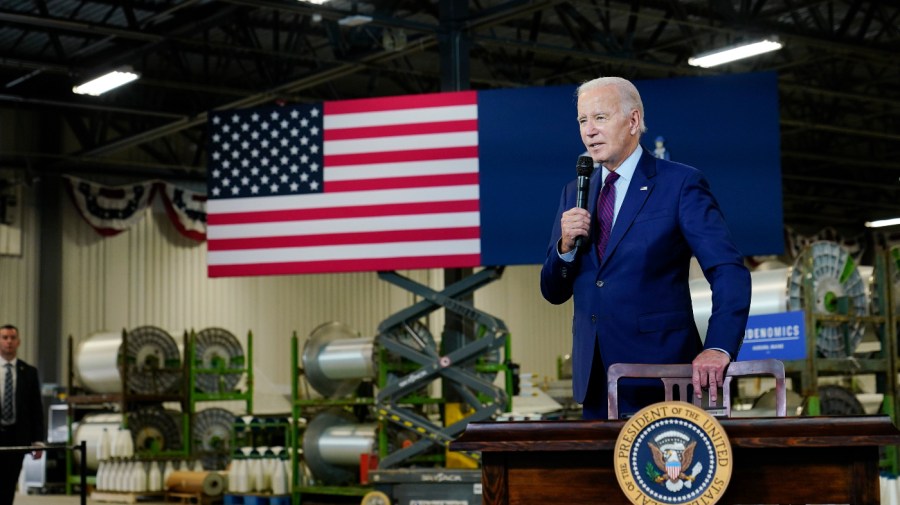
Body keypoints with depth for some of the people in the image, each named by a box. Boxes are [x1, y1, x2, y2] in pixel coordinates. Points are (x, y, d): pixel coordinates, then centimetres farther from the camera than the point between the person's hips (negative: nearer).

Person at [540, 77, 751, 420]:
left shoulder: (681, 184, -4)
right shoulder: (574, 194, 12)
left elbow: (729, 271, -11)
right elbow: (554, 293, 13)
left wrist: (719, 348, -25)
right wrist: (565, 246, -8)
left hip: (659, 381, -5)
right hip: (594, 382, 5)